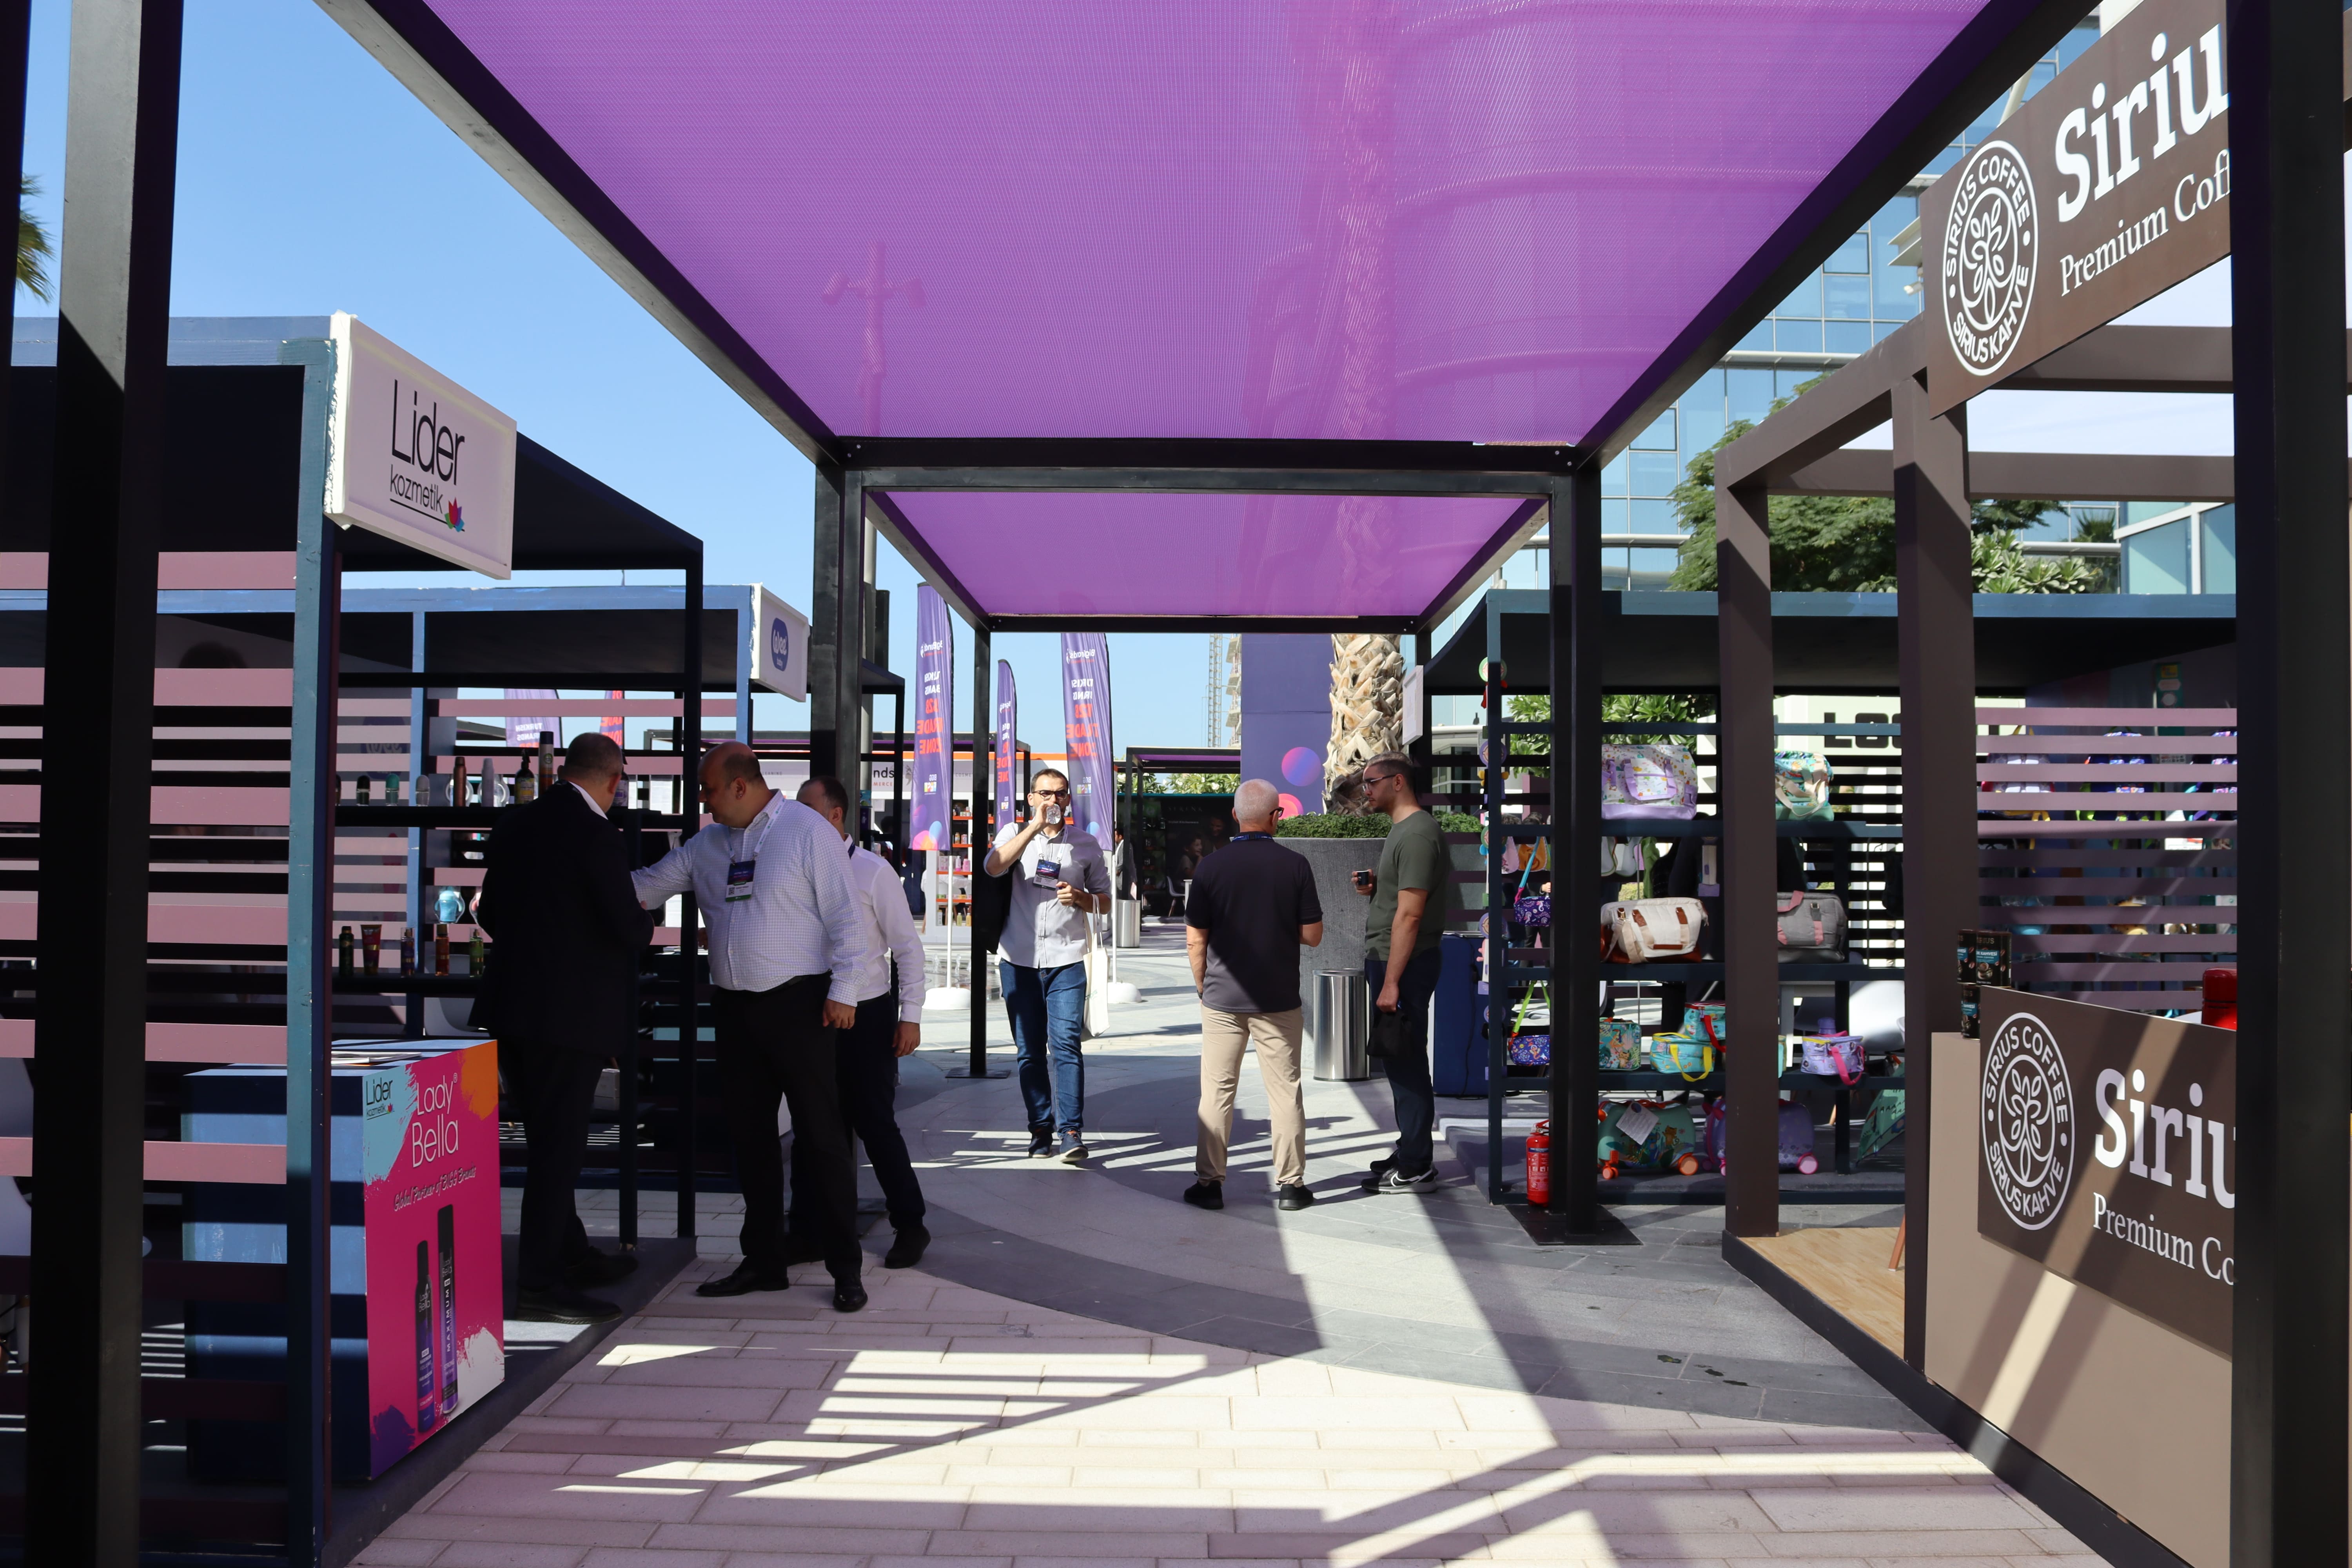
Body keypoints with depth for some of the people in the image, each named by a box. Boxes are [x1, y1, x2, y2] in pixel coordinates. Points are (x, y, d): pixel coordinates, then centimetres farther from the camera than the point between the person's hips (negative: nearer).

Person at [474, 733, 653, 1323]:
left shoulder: (514, 825, 7)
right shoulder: (598, 836, -16)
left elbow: (490, 913, 14)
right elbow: (630, 929, -16)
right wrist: (645, 924, 6)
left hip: (510, 1008, 8)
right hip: (570, 1014, -8)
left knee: (549, 1141, 18)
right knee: (559, 1147, 0)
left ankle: (572, 1254, 33)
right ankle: (539, 1281, 4)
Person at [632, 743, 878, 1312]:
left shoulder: (808, 831, -8)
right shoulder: (706, 846, 11)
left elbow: (845, 915, -11)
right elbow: (645, 886, 16)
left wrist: (843, 991, -15)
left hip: (797, 1004, -7)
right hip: (734, 1007, 7)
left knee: (821, 1135, -3)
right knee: (748, 1136, 13)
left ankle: (845, 1268, 5)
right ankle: (763, 1261, 25)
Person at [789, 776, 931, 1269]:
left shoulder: (872, 871, -9)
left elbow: (908, 944, -9)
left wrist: (911, 1016, -12)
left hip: (867, 1017, -5)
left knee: (875, 1124, 2)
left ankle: (910, 1227, 19)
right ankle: (807, 1233, 19)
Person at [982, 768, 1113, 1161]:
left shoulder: (1086, 844, 9)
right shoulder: (1015, 833, 8)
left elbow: (1105, 902, 15)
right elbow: (993, 867, -14)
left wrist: (1081, 897, -7)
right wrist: (1036, 825, -18)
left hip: (1066, 959, -1)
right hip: (1019, 960, 1)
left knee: (1066, 1045, -11)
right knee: (1028, 1051, 6)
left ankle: (1072, 1131, -11)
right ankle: (1041, 1128, 16)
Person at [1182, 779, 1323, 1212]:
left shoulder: (1212, 866, -6)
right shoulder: (1295, 866, -6)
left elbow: (1195, 939, -3)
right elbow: (1313, 936, -3)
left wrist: (1202, 985, 11)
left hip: (1222, 998, 0)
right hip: (1279, 999, 0)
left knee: (1217, 1093, 8)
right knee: (1285, 1092, 9)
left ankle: (1209, 1183, 11)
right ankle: (1290, 1184, 12)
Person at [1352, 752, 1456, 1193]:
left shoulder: (1418, 834, -17)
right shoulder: (1402, 828, 15)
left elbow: (1410, 914, -22)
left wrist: (1391, 982, -23)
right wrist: (1375, 886, 5)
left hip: (1404, 965, -10)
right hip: (1388, 960, 10)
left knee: (1405, 1062, -5)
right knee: (1399, 1061, 16)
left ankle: (1414, 1169, 2)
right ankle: (1413, 1152, 26)